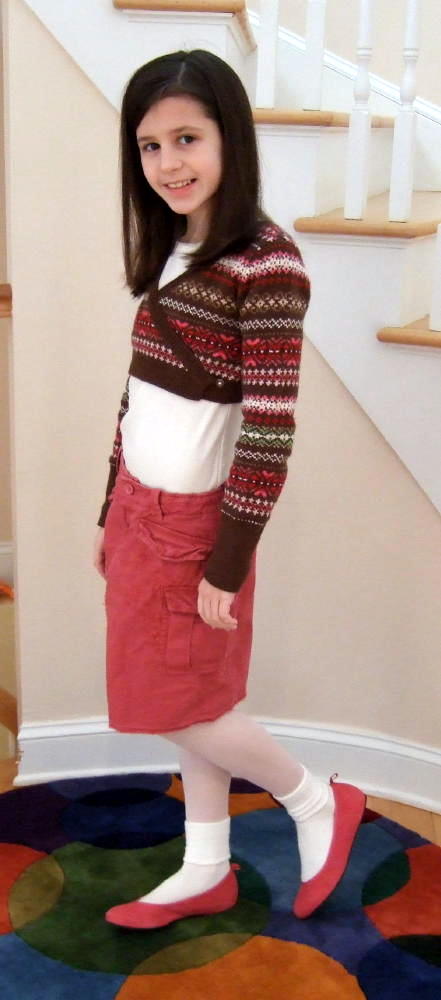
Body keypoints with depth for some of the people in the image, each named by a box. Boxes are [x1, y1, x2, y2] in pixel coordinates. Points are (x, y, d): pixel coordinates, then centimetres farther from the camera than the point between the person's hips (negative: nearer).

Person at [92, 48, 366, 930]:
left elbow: (270, 435, -19)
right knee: (188, 702, 16)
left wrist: (228, 566, -17)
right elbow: (138, 399, 11)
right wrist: (109, 516, 15)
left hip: (193, 519, -7)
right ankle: (207, 870, 31)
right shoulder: (169, 254, 6)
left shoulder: (267, 264, -19)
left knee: (182, 705, 4)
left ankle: (318, 804, 26)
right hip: (140, 506, 7)